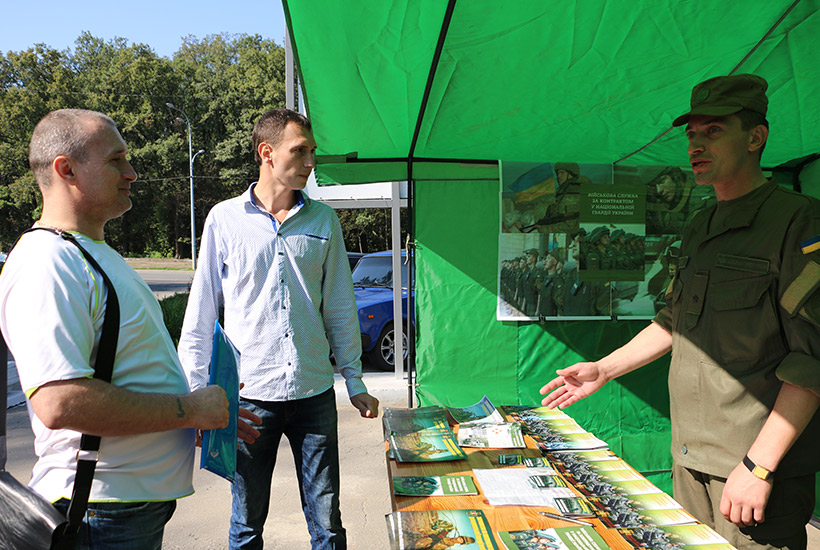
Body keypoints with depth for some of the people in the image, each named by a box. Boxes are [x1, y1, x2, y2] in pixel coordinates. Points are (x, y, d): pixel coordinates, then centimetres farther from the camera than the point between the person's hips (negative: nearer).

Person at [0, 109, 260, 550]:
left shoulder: (96, 253, 13)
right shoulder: (46, 264, -21)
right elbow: (60, 403, -32)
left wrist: (207, 414, 12)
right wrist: (190, 409, -23)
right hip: (103, 514, -9)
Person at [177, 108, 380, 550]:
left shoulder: (323, 220, 5)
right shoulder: (225, 219, -1)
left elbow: (340, 309, 8)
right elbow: (201, 314, 2)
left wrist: (355, 381, 7)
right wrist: (196, 393, -2)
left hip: (314, 393, 2)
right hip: (248, 394, -1)